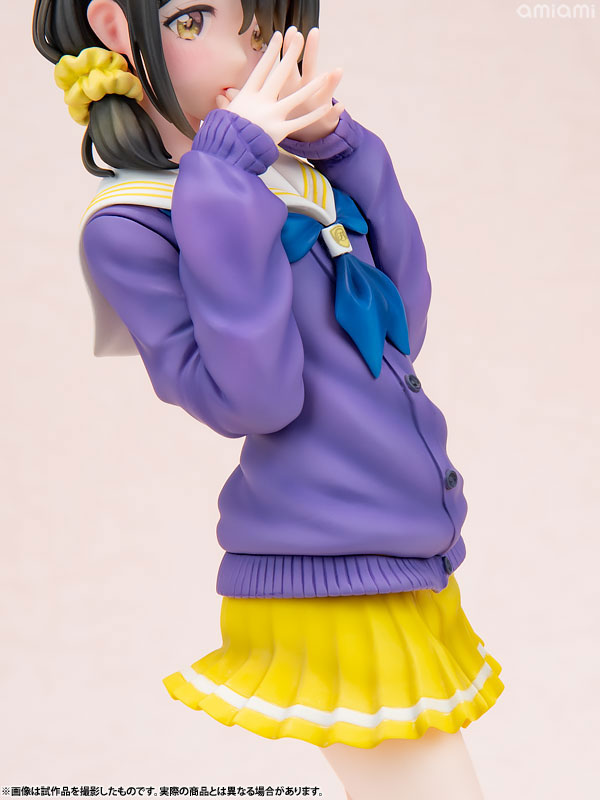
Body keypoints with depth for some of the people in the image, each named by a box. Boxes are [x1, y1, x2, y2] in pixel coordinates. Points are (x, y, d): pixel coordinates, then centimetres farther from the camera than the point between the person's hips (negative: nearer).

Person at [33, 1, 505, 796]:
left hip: (408, 572, 7)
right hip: (330, 594, -7)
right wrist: (224, 178, -20)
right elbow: (250, 396, -21)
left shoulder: (299, 174, 9)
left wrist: (339, 145, 1)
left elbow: (401, 325, 8)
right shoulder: (128, 224, -11)